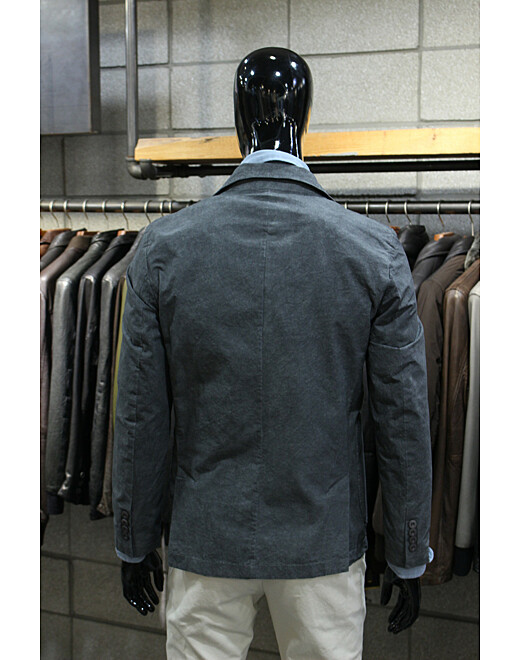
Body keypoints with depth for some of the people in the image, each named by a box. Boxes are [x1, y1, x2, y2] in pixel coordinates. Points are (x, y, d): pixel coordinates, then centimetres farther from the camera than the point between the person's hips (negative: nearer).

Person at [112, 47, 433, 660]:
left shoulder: (163, 246, -11)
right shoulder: (377, 249, -11)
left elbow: (142, 417, -6)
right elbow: (404, 422, -6)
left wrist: (134, 542, 8)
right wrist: (407, 559, 6)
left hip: (205, 541, 0)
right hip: (327, 542, 0)